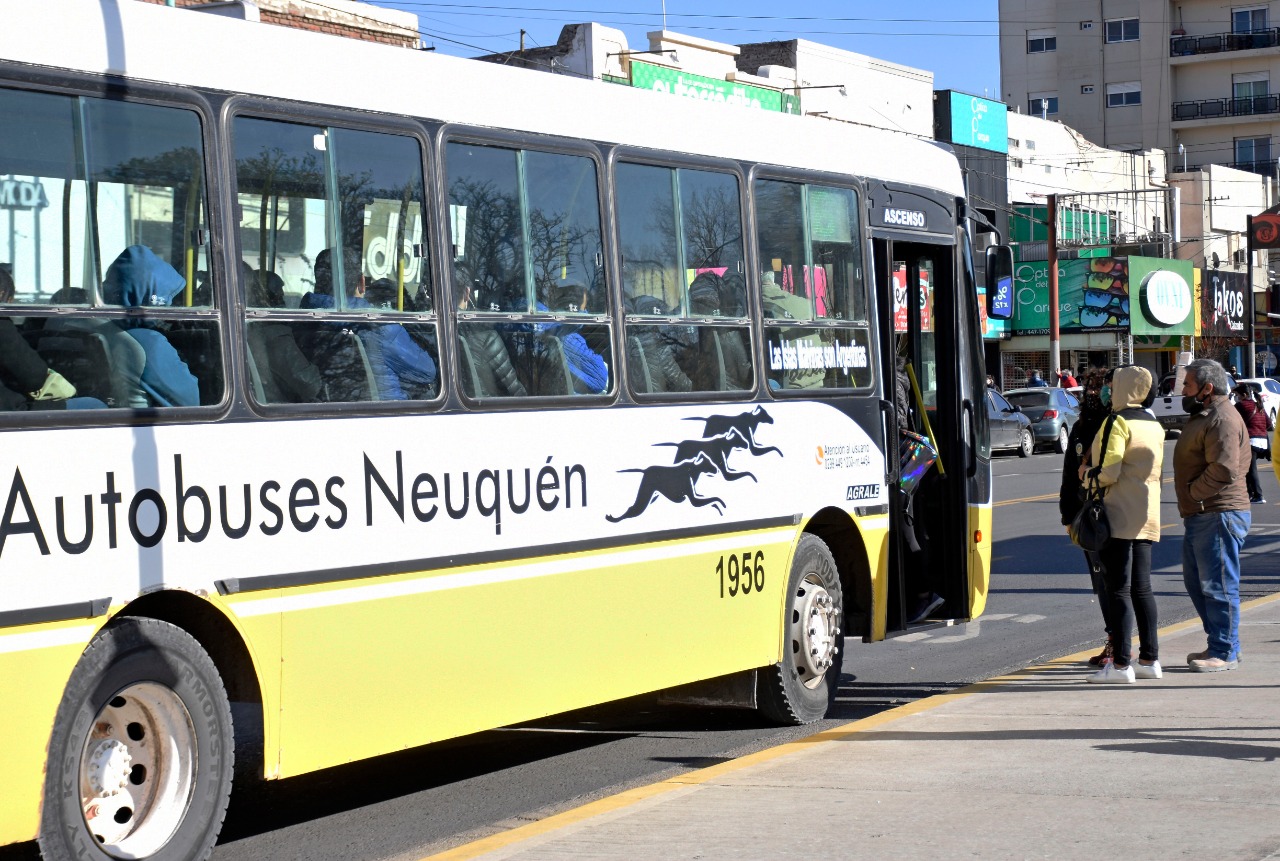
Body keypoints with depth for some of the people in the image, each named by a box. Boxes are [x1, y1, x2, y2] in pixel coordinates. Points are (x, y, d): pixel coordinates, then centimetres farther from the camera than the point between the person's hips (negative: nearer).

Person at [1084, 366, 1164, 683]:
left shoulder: (1118, 422, -12)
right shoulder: (1154, 425, 13)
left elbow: (1107, 471, -19)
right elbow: (1153, 469, 15)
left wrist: (1087, 476, 0)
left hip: (1119, 514, -8)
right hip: (1147, 515, 8)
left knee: (1118, 590, -7)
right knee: (1142, 588, 12)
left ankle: (1120, 663, -8)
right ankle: (1149, 659, 14)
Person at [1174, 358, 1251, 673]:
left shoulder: (1223, 419, -16)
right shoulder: (1203, 417, 19)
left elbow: (1224, 470, -27)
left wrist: (1194, 492, -14)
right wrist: (1191, 502, 13)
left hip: (1219, 515, -11)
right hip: (1200, 515, 11)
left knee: (1217, 585, -6)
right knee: (1197, 582, 16)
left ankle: (1225, 652, 0)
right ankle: (1220, 644, 24)